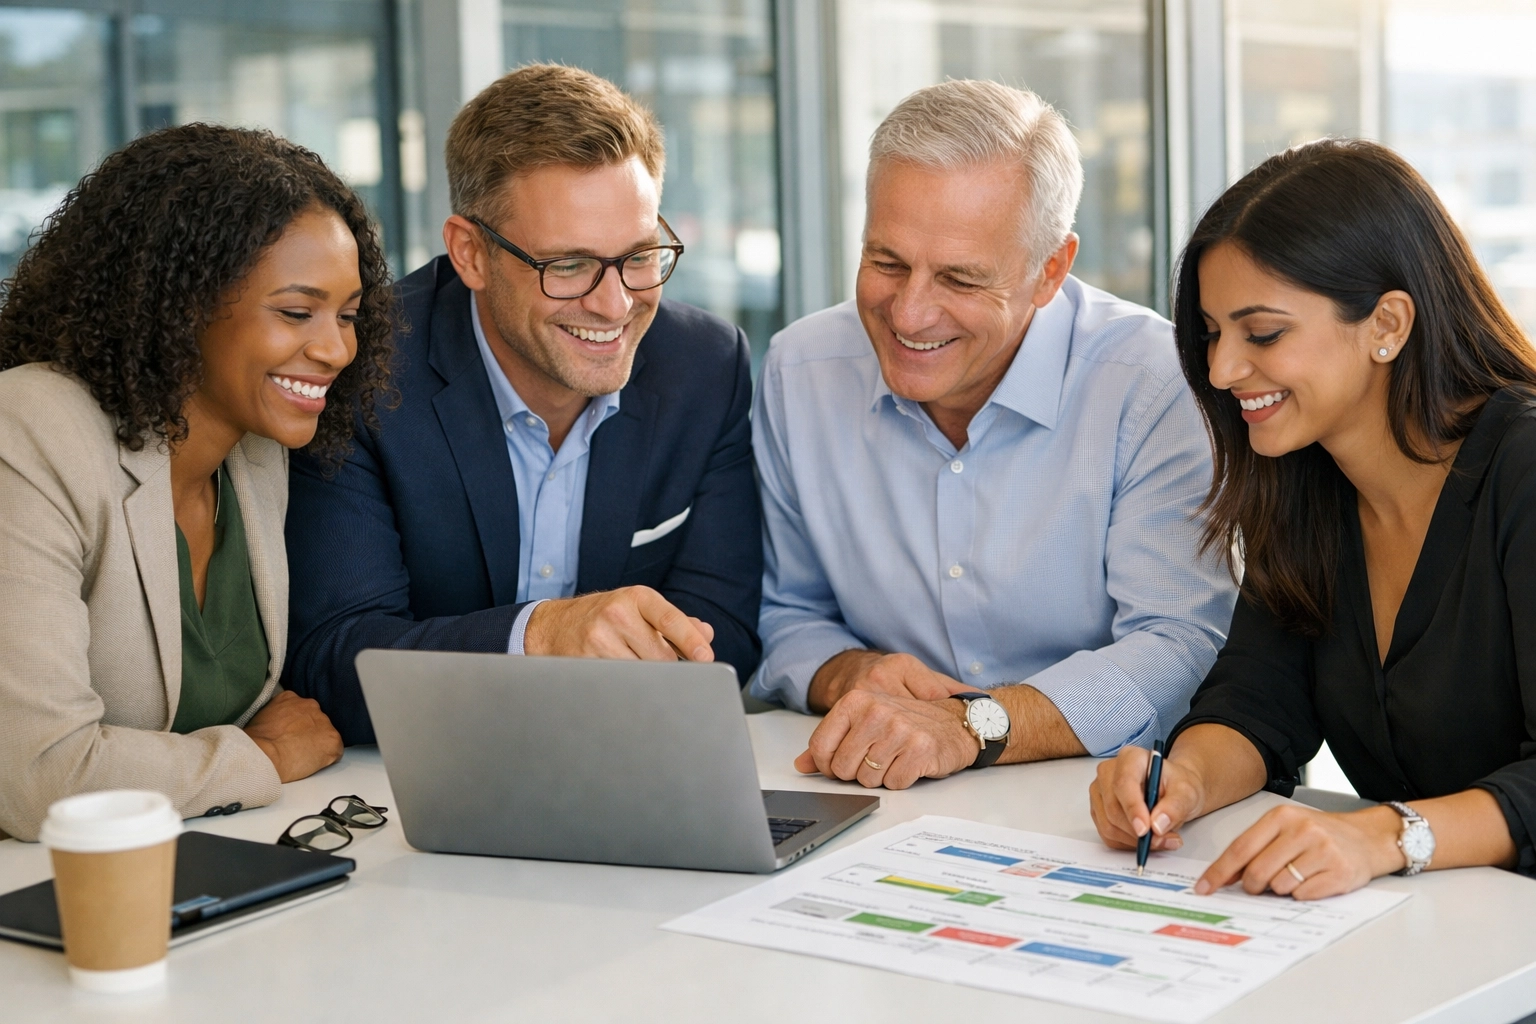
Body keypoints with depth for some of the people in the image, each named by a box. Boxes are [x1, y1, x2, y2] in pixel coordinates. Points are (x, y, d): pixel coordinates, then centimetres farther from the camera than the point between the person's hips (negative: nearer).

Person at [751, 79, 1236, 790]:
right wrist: (851, 676, -11)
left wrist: (972, 724, -31)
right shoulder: (798, 374, 1)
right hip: (887, 814, 3)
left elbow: (1181, 648, -18)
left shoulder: (1153, 383, -12)